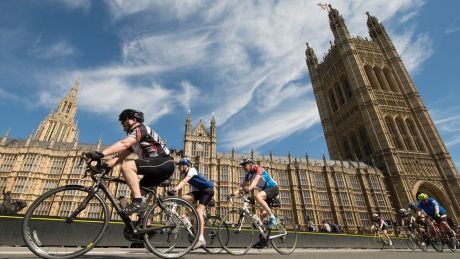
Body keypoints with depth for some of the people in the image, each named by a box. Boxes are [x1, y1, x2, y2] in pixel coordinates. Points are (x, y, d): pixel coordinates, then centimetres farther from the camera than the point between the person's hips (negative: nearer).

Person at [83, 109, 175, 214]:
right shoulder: (134, 141, 23)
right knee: (135, 193, 10)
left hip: (165, 162, -10)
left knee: (126, 166, -22)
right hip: (163, 165, 10)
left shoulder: (140, 129, -6)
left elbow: (124, 144, -24)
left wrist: (100, 154, -31)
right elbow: (120, 156, 15)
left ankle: (139, 201, -22)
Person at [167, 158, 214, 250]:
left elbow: (184, 182, -35)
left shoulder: (191, 170, -20)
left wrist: (174, 190, -47)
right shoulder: (183, 174, 5)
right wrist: (172, 191, -21)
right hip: (198, 191, 8)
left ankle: (201, 239, -23)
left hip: (208, 190, -8)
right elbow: (180, 183, -6)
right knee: (183, 198, -16)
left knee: (199, 211, -23)